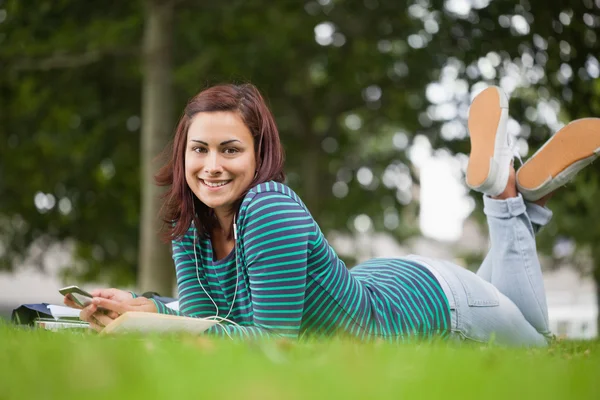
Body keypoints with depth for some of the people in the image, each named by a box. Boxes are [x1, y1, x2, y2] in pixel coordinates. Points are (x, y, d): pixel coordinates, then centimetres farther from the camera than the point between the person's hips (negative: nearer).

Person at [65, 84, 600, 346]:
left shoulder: (271, 210, -38)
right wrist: (144, 308, -33)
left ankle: (512, 189, 26)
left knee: (534, 337, 25)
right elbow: (201, 318, -14)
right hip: (376, 282, 6)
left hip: (433, 299, -6)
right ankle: (511, 194, 36)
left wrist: (156, 324, -39)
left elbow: (274, 336, -37)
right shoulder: (189, 223, -16)